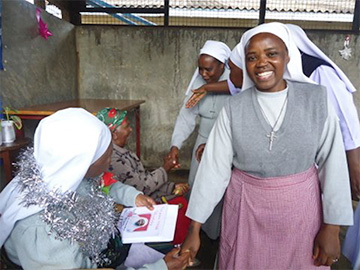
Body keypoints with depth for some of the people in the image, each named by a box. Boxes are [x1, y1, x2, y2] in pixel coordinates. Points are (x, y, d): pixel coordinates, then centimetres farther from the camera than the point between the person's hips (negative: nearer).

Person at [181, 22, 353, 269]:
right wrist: (194, 230, -10)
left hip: (301, 209, 0)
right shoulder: (234, 108, -9)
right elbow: (214, 168, -10)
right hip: (246, 208, 0)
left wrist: (332, 228, -5)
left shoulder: (316, 99, -9)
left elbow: (332, 164, -5)